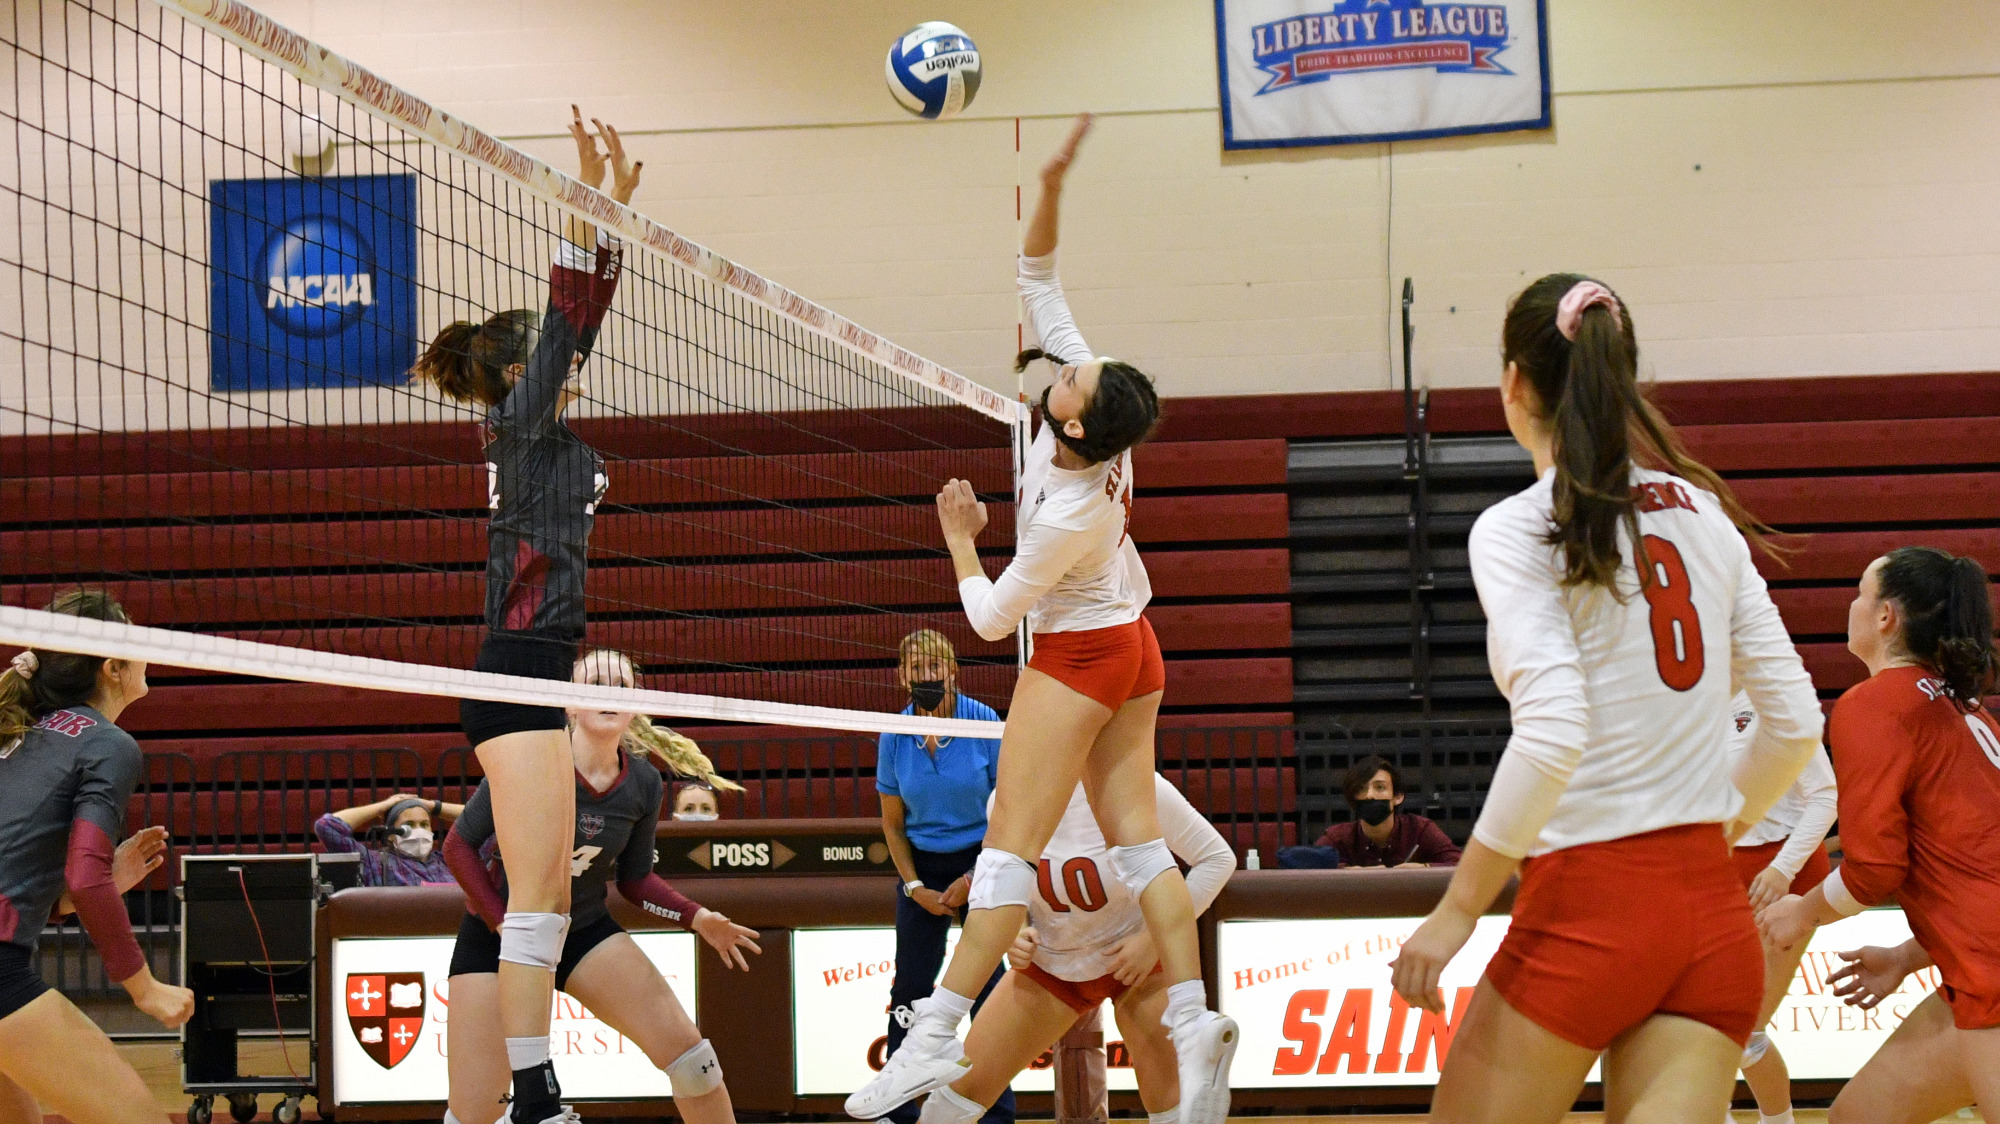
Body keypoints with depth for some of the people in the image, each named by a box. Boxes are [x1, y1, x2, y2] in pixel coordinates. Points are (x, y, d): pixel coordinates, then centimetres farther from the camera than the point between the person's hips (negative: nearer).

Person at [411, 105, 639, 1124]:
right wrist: (587, 201, -16)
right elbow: (566, 316, -13)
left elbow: (586, 312, 17)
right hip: (519, 671, -10)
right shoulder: (520, 421, -4)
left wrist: (613, 209, 13)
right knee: (534, 901, -14)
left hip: (536, 674, 10)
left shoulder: (546, 434, 18)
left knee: (548, 902, 8)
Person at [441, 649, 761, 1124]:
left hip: (586, 931, 3)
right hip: (495, 935, -3)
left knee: (688, 1051, -12)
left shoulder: (643, 783, -6)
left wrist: (697, 918, -6)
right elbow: (458, 845, -10)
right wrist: (504, 924, -16)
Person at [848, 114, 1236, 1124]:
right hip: (1131, 647, 9)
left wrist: (959, 539, -3)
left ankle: (936, 1034, -9)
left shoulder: (1070, 515, -29)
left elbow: (991, 617, -15)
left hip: (1075, 660, -9)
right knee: (1135, 838, 5)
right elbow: (1038, 284, -6)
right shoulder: (1095, 410, -12)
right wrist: (1051, 189, -16)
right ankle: (1194, 1020, -3)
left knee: (1009, 845, -9)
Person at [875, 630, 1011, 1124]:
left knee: (985, 981, -7)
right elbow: (893, 824, 6)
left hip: (981, 860, -2)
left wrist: (974, 879, -10)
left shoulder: (984, 723, -11)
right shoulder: (894, 737, -4)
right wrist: (915, 888, -3)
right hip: (922, 866, 2)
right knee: (909, 989, 4)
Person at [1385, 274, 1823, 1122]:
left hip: (1589, 901, -5)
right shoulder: (1703, 512, 11)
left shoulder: (1516, 530, -8)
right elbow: (1795, 721, 12)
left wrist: (1456, 911, -12)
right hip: (1716, 912, 6)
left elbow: (1552, 735, -20)